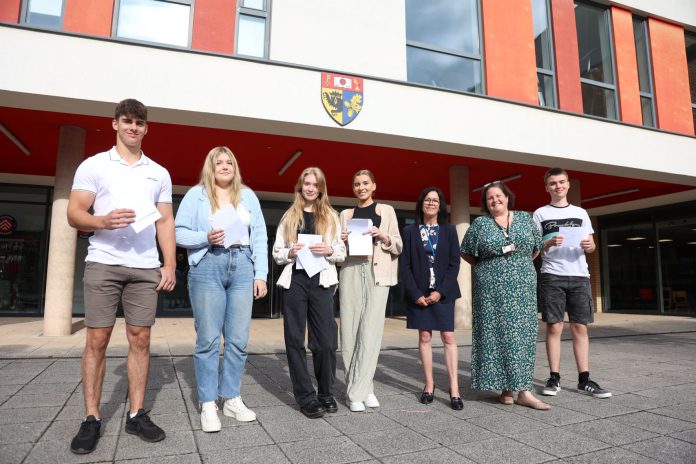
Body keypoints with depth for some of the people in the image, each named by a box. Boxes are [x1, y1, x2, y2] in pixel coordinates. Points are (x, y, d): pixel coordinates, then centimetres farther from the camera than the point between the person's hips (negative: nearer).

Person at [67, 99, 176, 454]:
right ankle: (91, 419, 11)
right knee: (97, 340, 0)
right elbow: (74, 214, 1)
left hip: (146, 268, 2)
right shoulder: (93, 165, 7)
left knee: (140, 339, 3)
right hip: (103, 263, -2)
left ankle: (136, 415, 12)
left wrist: (170, 264, 2)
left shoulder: (159, 173, 14)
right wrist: (103, 221, -21)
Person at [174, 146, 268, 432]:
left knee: (238, 339, 3)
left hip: (242, 267, 3)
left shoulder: (248, 196, 16)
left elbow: (260, 237, 11)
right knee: (208, 339, -1)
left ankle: (232, 399, 16)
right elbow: (179, 233, 2)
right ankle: (208, 405, 9)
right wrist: (206, 238, -15)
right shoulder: (196, 194, 8)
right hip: (207, 267, -2)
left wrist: (261, 275, 3)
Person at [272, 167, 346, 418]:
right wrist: (290, 252, -11)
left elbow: (342, 253, 9)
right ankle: (306, 396, 13)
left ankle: (326, 393, 17)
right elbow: (276, 253, 10)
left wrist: (329, 250, -11)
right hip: (294, 281, 1)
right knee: (295, 339, 2)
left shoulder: (331, 216, 11)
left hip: (321, 282, 0)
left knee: (325, 340, -2)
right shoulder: (289, 216, 11)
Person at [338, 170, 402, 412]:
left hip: (377, 274, -2)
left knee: (370, 333, -8)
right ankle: (364, 388, 11)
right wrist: (341, 241, -3)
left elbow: (398, 247, 10)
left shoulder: (386, 210, 11)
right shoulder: (346, 214, 17)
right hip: (351, 272, 2)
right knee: (350, 331, -1)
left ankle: (357, 392, -1)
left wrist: (384, 237, -10)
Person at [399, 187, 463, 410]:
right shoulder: (410, 231, 4)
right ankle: (429, 384, 16)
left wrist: (440, 291, -9)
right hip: (419, 293, 0)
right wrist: (415, 293, -9)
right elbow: (405, 265, 0)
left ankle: (454, 389, 1)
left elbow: (454, 263, 0)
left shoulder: (449, 230, 5)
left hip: (443, 292, 0)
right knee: (424, 337, 5)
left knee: (448, 337, -4)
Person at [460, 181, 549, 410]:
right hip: (491, 288, -2)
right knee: (496, 335, -1)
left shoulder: (525, 218, 9)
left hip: (522, 287, 2)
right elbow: (466, 253, 8)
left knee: (522, 335, 1)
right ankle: (505, 388, 8)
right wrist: (487, 267, 8)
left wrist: (520, 265, 12)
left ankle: (523, 390, 5)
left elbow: (536, 248, 17)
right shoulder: (479, 223, 3)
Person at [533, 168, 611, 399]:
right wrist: (549, 243, -16)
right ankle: (554, 378, 4)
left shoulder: (580, 213, 15)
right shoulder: (540, 214, 7)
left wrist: (589, 245, -8)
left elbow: (591, 245, 15)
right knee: (554, 327, -3)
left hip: (579, 276, 3)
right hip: (552, 276, -2)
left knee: (580, 327, 3)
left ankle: (584, 379, 9)